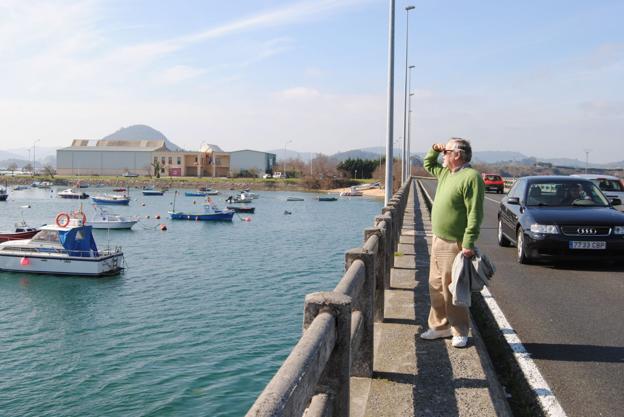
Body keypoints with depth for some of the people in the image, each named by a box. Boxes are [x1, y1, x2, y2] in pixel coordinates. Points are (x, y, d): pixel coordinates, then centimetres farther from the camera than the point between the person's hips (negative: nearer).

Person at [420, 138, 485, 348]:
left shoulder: (471, 177, -16)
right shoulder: (445, 173, 12)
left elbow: (475, 214, -21)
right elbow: (428, 165, 34)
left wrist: (469, 244, -25)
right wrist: (434, 150, 13)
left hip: (454, 244, -9)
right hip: (438, 240, 9)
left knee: (452, 291, -2)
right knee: (436, 287, 14)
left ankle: (460, 332, 11)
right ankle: (440, 326, 26)